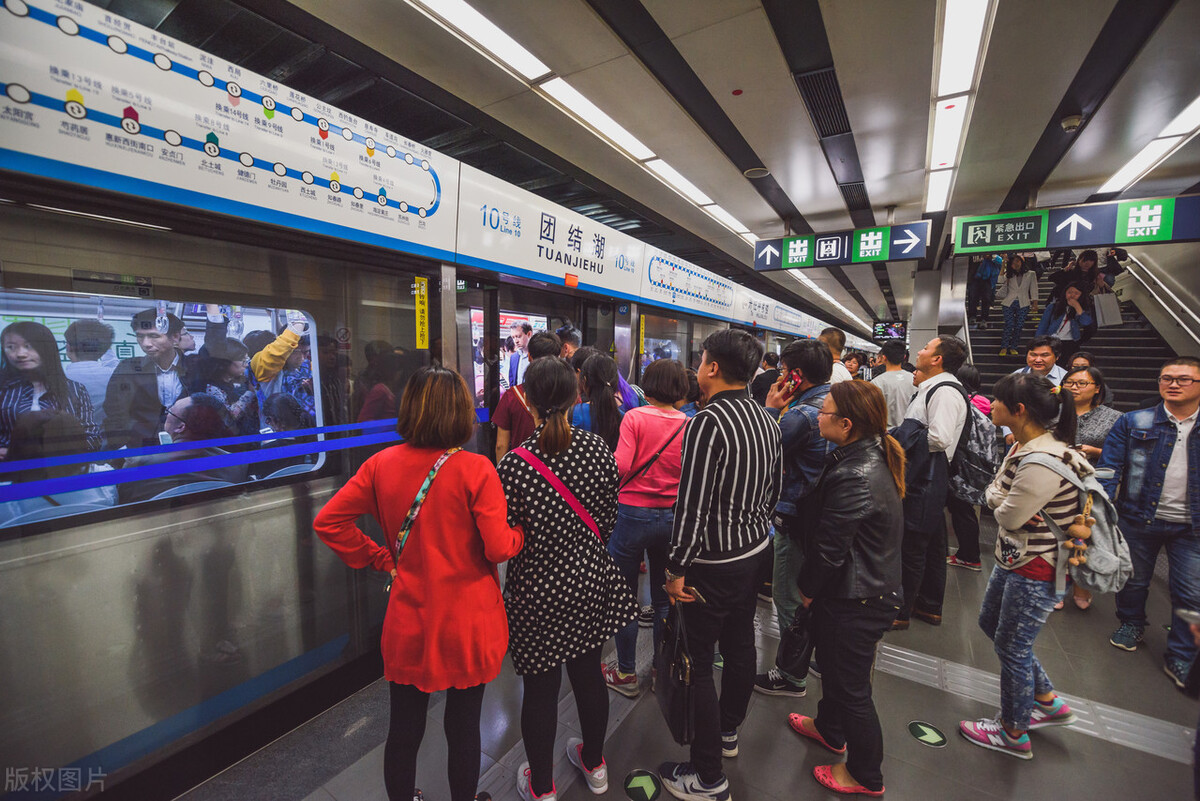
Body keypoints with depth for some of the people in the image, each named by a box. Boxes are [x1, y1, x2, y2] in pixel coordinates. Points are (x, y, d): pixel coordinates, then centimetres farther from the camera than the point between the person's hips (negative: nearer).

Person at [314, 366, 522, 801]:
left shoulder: (381, 464, -7)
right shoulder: (474, 469, -20)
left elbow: (328, 521, -3)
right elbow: (499, 548, -21)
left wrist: (380, 558, 3)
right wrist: (520, 531, -1)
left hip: (408, 622, 3)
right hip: (467, 623, -3)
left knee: (404, 727, 23)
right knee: (464, 728, 19)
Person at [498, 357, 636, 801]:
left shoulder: (514, 464, -23)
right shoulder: (597, 448, -12)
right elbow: (607, 518, -1)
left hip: (537, 589, -3)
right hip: (590, 580, 4)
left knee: (540, 688, 17)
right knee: (588, 673, 24)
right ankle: (594, 765, 49)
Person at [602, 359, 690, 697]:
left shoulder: (635, 417, -12)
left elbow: (620, 466, -21)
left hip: (633, 514, -3)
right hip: (672, 517, 4)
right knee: (663, 599, 19)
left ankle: (626, 673, 27)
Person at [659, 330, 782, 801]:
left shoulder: (708, 423, -25)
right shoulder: (766, 419, 1)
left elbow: (693, 503, -25)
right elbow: (775, 487, 12)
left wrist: (676, 568, -16)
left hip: (714, 563, -8)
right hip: (755, 550, 9)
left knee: (699, 664, 7)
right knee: (740, 646, 24)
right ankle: (728, 731, 47)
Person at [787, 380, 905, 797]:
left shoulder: (856, 477, -32)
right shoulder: (870, 455, -1)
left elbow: (830, 548, -24)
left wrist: (807, 589, -9)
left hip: (858, 601, -9)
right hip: (870, 587, 9)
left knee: (851, 687, 13)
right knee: (833, 664, 29)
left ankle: (866, 776, 37)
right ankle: (829, 727, 54)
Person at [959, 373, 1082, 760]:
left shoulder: (1043, 462, -29)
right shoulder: (1023, 446, 2)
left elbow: (1008, 516, -23)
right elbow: (994, 494, 3)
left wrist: (1001, 503, -4)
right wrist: (1006, 501, -17)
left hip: (1035, 571, -9)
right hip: (1013, 557, 9)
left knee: (1011, 646, 8)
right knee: (991, 623, 23)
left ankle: (1013, 734, 31)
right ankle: (1049, 702, 42)